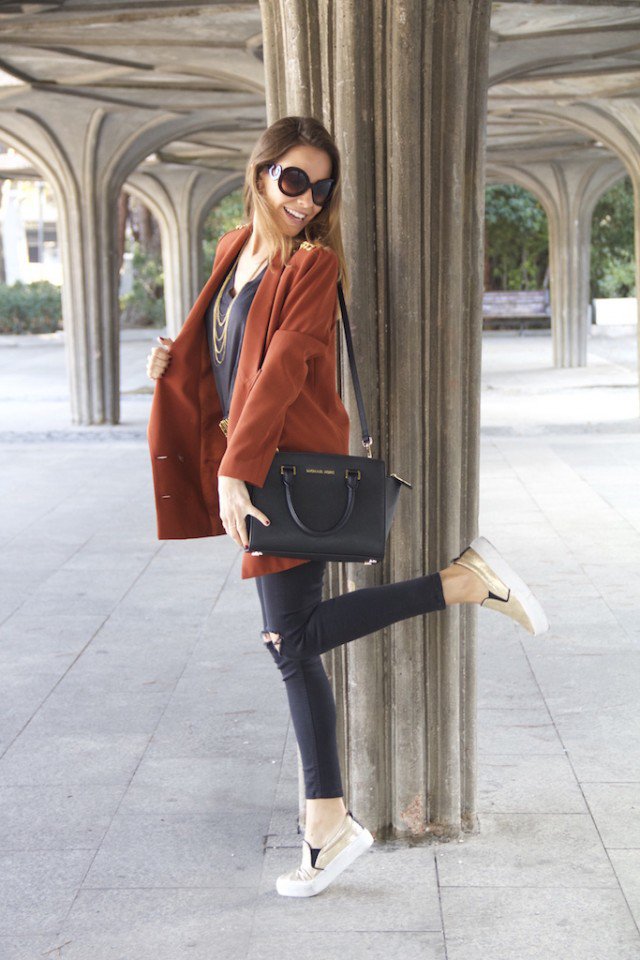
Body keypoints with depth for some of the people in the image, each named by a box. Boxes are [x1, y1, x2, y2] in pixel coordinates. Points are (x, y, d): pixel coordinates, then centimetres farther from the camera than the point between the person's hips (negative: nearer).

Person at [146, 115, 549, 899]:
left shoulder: (314, 263, -9)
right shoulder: (236, 251, 14)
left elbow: (283, 370, -19)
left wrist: (236, 470, -25)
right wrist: (174, 362, 6)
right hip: (251, 465, 7)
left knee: (292, 638, -10)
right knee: (293, 649, 7)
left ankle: (466, 580, -2)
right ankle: (328, 822, 15)